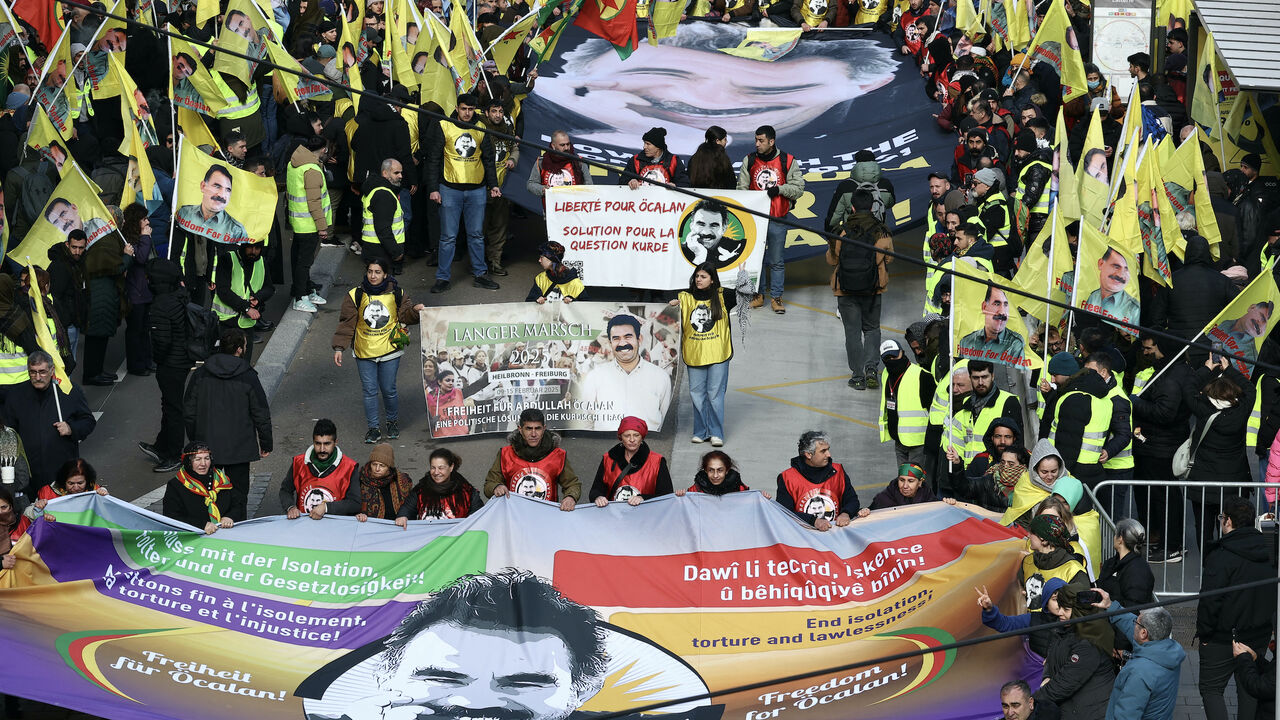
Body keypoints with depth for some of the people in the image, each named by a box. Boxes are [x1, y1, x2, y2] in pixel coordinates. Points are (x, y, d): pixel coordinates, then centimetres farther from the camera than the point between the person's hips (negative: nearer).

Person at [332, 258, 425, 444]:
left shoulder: (396, 294, -1)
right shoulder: (355, 295, -4)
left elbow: (405, 315, 5)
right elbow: (346, 323, -3)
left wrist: (415, 310, -17)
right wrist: (339, 347, -9)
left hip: (389, 351, 0)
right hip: (364, 352, 0)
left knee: (389, 390, 6)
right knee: (370, 391, 3)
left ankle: (393, 421, 30)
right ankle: (374, 427, 17)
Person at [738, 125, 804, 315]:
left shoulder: (788, 161, 0)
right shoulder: (749, 161, 7)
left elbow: (798, 188, 1)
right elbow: (742, 188, 9)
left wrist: (779, 189, -15)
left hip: (778, 220, -2)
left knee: (776, 261, 3)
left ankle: (776, 297, 12)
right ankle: (758, 295, 18)